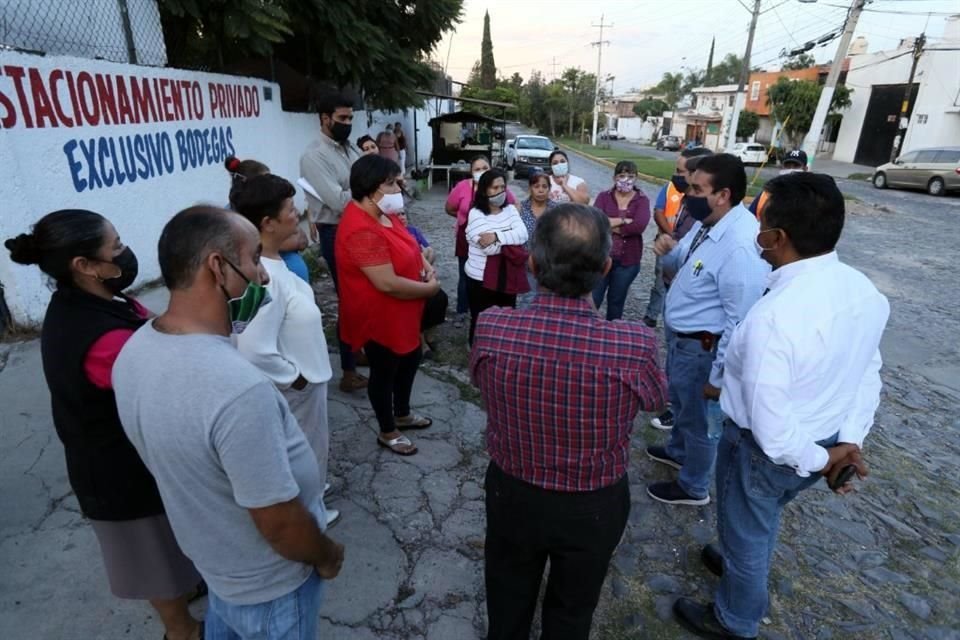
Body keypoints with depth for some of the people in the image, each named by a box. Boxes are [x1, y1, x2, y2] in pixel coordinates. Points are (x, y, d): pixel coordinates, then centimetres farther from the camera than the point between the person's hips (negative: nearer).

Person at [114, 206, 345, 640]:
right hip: (268, 585, -6)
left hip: (211, 555, 7)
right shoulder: (239, 389, -41)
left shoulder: (134, 351, -13)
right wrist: (326, 556, -10)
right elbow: (280, 524, -30)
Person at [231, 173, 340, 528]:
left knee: (310, 450, 30)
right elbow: (255, 352, -36)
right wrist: (294, 378, -20)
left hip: (305, 378, 9)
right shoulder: (261, 277, -33)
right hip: (296, 389, -9)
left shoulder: (270, 260, -3)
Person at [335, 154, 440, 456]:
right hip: (379, 317, -10)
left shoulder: (383, 212, 1)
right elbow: (388, 284, -32)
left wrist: (427, 267, -3)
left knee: (410, 359, 24)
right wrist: (429, 288, -18)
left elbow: (407, 243, 16)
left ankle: (402, 414, 46)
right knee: (384, 371, 9)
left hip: (402, 312, 10)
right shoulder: (363, 231, -30)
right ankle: (387, 432, 32)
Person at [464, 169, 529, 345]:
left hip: (507, 277, 5)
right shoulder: (476, 214, -10)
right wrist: (511, 240, -13)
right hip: (481, 278, -5)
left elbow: (523, 234, -11)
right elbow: (488, 247, -22)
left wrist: (497, 236, -23)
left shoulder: (510, 209, 6)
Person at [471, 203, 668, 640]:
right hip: (594, 507, -1)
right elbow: (657, 399, -5)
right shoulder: (633, 345, -30)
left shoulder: (491, 329, -25)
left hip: (511, 495, 1)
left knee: (507, 603, 31)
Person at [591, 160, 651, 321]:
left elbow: (639, 226, -18)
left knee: (617, 301, 16)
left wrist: (610, 224, -13)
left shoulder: (642, 200, -1)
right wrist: (624, 220, -19)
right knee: (593, 299, 4)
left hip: (628, 260, 0)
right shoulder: (604, 196, 0)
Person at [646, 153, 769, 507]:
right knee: (680, 402, 30)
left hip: (702, 347, -9)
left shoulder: (741, 246, -30)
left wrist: (718, 376, -21)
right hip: (680, 336, 9)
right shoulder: (706, 222, -2)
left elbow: (740, 322, -28)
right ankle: (677, 451, 56)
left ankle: (693, 487, 37)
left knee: (699, 417, 13)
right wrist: (670, 252, -9)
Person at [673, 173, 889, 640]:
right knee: (763, 519, 34)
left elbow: (770, 427, -31)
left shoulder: (773, 316, -36)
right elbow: (868, 376, 1)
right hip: (822, 442, 7)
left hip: (768, 451, -7)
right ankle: (744, 563, 63)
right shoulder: (865, 292, -9)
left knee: (746, 532, 21)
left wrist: (817, 460, -13)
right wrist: (848, 442, -1)